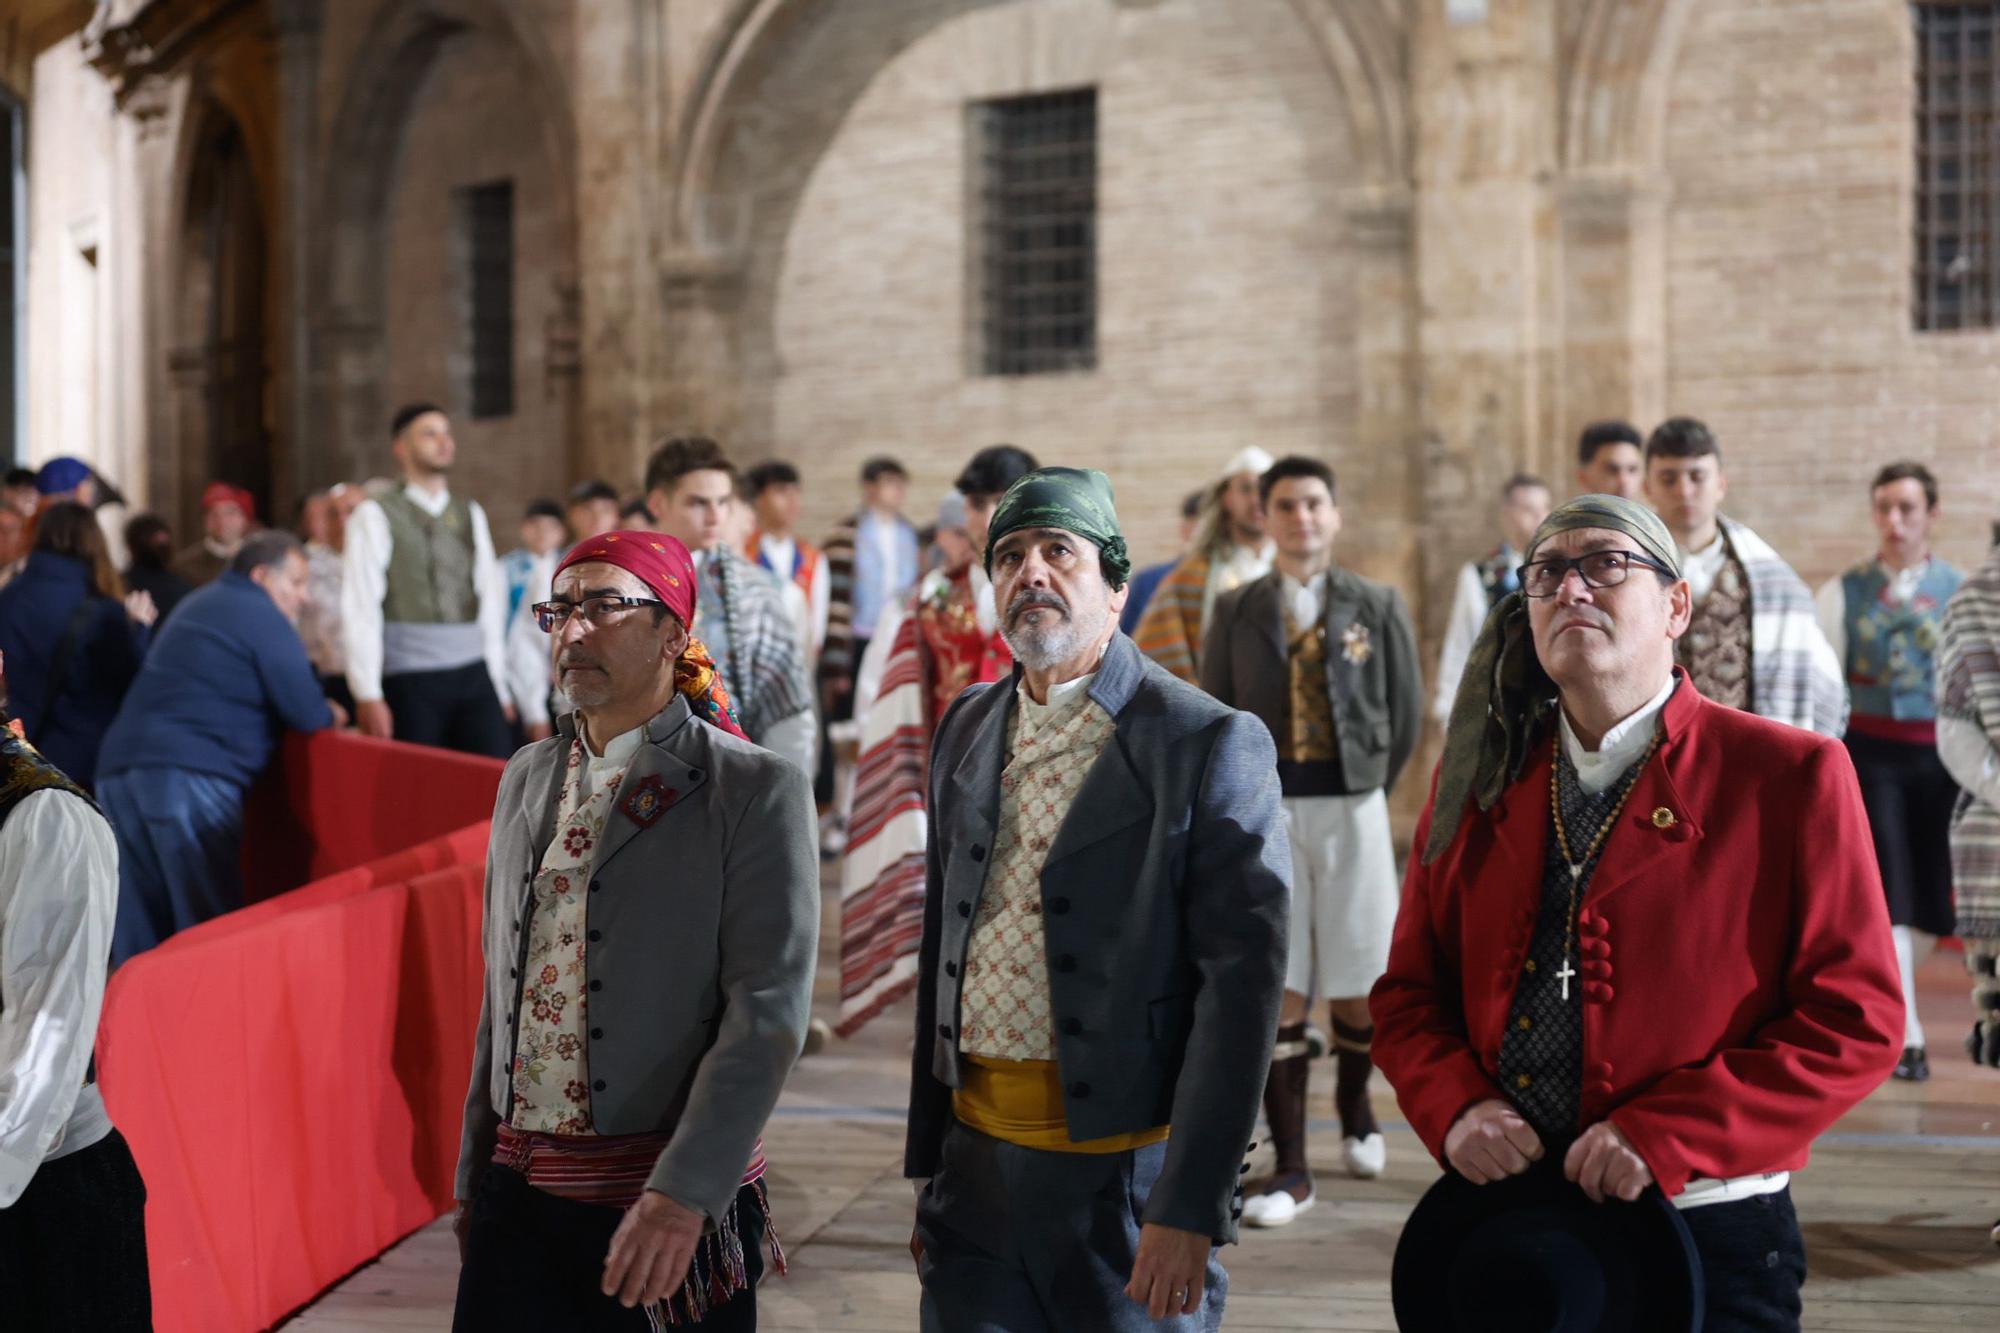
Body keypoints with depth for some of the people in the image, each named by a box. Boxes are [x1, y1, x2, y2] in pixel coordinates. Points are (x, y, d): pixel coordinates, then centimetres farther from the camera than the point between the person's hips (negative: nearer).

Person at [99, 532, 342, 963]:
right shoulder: (262, 617, -3)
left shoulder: (199, 605, 25)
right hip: (187, 776, -8)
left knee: (139, 940, 11)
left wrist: (315, 708, 25)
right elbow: (307, 714, -6)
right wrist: (331, 716, 17)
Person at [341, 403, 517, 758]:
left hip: (473, 675, 4)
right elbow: (360, 609, -6)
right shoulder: (375, 515, -1)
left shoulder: (471, 514, 14)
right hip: (410, 681, -4)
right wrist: (368, 695, -12)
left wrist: (499, 686, 11)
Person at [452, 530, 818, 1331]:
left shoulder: (756, 790, -8)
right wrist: (474, 1173, 16)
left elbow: (768, 1012, -15)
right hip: (518, 1196, 5)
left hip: (675, 1202, -5)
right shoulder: (526, 781, 11)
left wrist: (683, 1193, -22)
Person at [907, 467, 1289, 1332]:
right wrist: (927, 1163, 13)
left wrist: (1189, 1210, -18)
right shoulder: (966, 731, 9)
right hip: (977, 1158, 5)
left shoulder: (1210, 744, -9)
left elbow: (1242, 981, -13)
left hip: (1126, 1171, -4)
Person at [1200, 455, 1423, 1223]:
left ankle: (1354, 1109, 35)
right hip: (1266, 812, 0)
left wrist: (1369, 791, 5)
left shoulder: (1378, 607, 3)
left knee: (1357, 981, 5)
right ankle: (1289, 1168, 5)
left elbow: (1406, 715, 7)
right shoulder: (1237, 612, 4)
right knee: (1277, 989, -1)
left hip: (1352, 807, 0)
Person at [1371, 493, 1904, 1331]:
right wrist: (1455, 1109, -9)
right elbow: (1409, 996, 11)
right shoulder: (1476, 782, 8)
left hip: (1709, 1242, -3)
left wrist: (1664, 1135, -18)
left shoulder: (1788, 776, -5)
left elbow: (1856, 1020, -9)